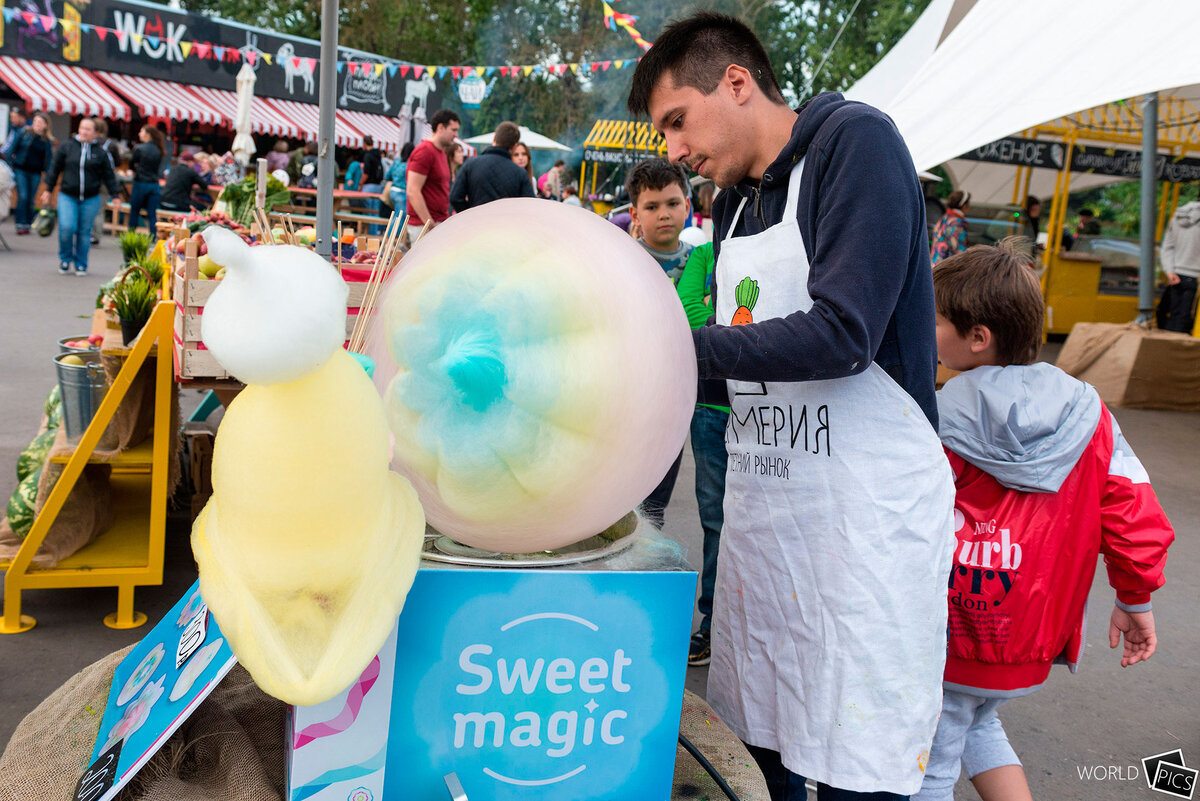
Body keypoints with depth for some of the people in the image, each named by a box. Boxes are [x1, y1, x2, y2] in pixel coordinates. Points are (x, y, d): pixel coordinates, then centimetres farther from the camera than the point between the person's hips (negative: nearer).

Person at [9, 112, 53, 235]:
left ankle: (27, 225, 14)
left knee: (31, 199, 4)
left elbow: (48, 160, 7)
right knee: (23, 197, -10)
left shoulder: (47, 141, 5)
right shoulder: (23, 132, 1)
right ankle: (20, 225, -7)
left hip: (35, 173, 1)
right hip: (20, 170, -1)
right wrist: (9, 163, 0)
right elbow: (13, 148, 5)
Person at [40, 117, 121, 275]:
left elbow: (109, 176, 7)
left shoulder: (100, 152, 3)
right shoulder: (66, 146, 3)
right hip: (67, 196, 0)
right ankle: (65, 259, 10)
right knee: (67, 228, -13)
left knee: (84, 232, 5)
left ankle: (81, 264, 19)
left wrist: (115, 195, 3)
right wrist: (48, 190, 7)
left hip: (90, 199, 0)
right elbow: (54, 169, 8)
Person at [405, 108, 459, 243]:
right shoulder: (424, 151, -12)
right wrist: (431, 225, -21)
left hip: (440, 222, 9)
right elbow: (412, 192, -19)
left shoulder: (441, 152, 18)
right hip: (423, 226, -9)